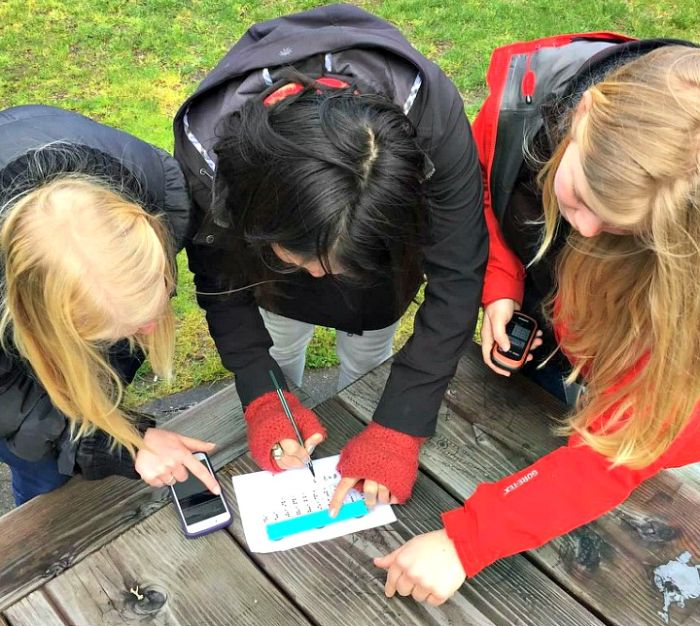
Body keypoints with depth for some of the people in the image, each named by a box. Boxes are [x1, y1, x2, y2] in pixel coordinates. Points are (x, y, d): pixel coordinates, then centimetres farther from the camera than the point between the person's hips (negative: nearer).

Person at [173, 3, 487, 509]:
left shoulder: (428, 110, -45)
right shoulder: (206, 144, -40)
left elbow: (457, 277, -34)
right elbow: (221, 281, -21)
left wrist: (400, 427, -36)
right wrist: (263, 398, -30)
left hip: (384, 234, 0)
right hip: (276, 213, 1)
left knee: (366, 359, 14)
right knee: (278, 348, 15)